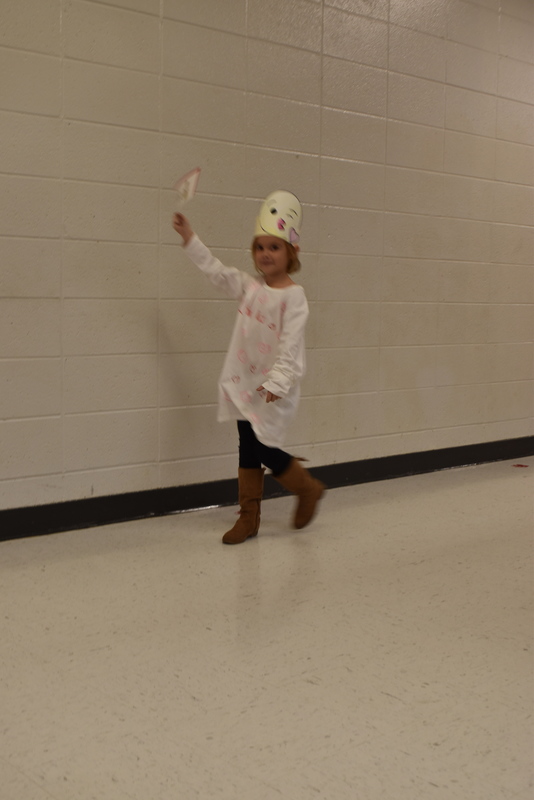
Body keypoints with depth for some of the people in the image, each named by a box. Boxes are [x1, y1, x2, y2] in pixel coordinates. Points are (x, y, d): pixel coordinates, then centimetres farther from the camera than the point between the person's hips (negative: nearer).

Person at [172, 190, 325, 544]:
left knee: (262, 449, -7)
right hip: (246, 382, 6)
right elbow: (216, 270, 11)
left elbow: (290, 344, -19)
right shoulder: (250, 286, 7)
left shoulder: (293, 295, -12)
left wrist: (277, 381, -26)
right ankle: (249, 516, 20)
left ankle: (309, 488, 19)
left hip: (275, 388, -6)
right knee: (248, 448, 9)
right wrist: (190, 237, 6)